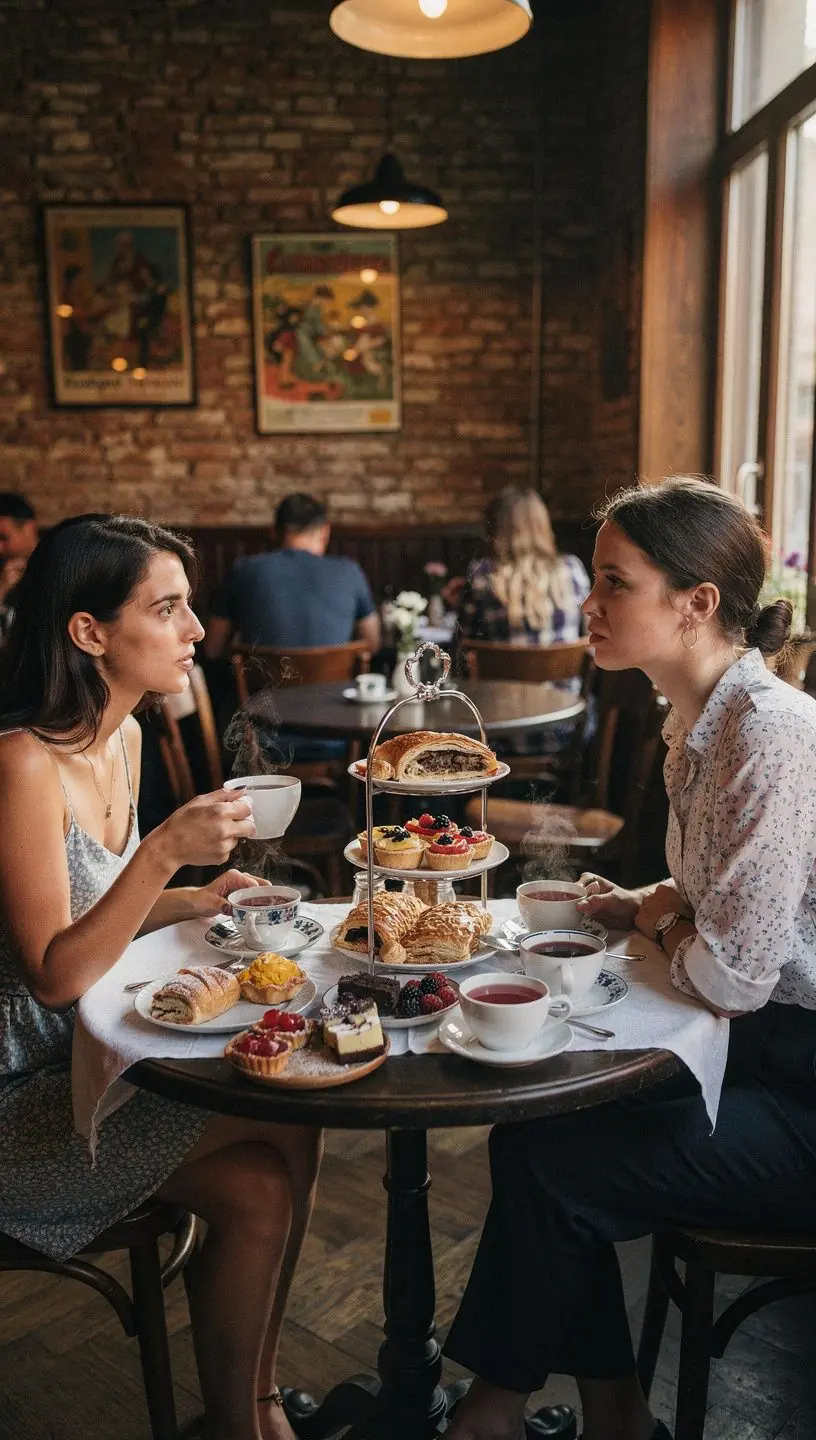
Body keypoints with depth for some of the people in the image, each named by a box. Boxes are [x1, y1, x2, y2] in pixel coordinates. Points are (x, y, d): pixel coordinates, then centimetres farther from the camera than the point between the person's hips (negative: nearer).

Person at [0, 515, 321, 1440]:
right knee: (258, 1189, -14)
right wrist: (166, 852, -33)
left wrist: (194, 901, -2)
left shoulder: (123, 738, 3)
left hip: (94, 1050, 8)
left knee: (292, 1131, -4)